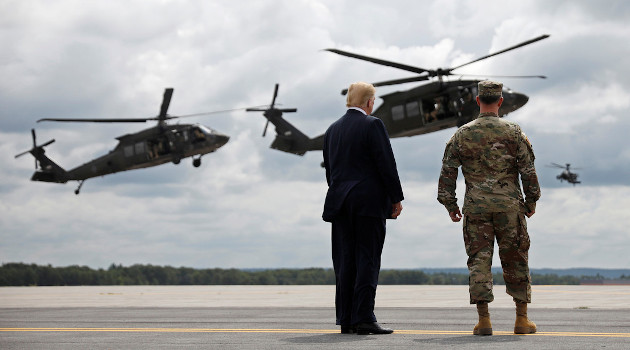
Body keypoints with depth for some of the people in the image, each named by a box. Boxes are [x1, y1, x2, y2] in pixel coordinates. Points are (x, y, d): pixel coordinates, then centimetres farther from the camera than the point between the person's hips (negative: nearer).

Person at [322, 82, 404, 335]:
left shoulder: (332, 130, 14)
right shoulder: (372, 125, -7)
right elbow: (386, 164, -10)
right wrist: (396, 198, -4)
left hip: (340, 202, 6)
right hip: (369, 202, -6)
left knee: (344, 261, 6)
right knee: (367, 260, -5)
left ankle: (345, 319, 7)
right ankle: (363, 318, -9)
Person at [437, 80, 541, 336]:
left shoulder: (462, 134, 3)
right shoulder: (513, 132, 0)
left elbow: (447, 171, 4)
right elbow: (528, 169, -1)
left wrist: (450, 204, 11)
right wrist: (531, 200, 10)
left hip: (475, 207, 1)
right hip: (509, 206, 0)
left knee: (479, 260, 2)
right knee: (515, 261, 9)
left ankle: (483, 320, -6)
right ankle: (522, 319, 13)